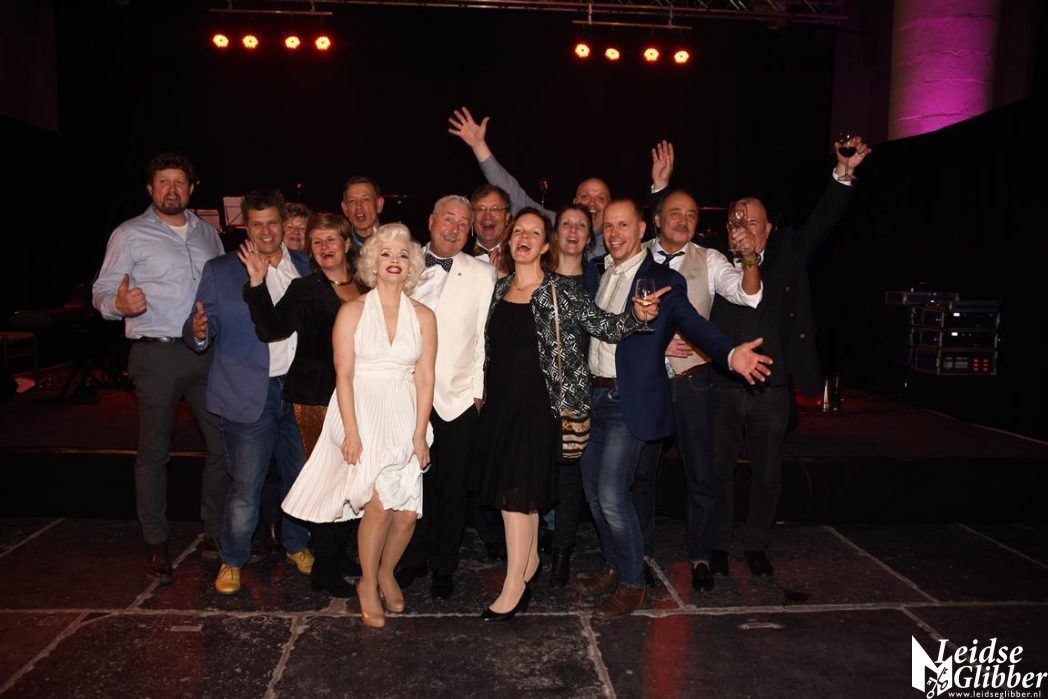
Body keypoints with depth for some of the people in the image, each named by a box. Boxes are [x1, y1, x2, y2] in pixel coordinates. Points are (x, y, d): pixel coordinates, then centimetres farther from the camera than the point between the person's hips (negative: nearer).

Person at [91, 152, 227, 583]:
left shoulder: (207, 233, 14)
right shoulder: (130, 235, 2)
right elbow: (101, 292, -2)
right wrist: (120, 304, -25)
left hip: (207, 352, 4)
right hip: (157, 356, -4)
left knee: (222, 442, 5)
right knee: (154, 451, 2)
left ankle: (215, 531, 20)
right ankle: (156, 544, 14)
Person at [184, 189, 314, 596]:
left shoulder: (304, 267, 8)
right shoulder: (220, 271, 1)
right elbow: (203, 332, -3)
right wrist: (198, 332, -25)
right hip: (249, 394, -3)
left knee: (300, 477, 14)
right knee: (245, 486, 2)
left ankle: (297, 546, 34)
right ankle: (232, 561, 21)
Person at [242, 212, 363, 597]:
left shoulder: (366, 288, 8)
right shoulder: (304, 290, -2)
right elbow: (272, 328, -15)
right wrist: (257, 284, -24)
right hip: (317, 398, -4)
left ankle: (338, 552, 29)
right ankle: (324, 566, 10)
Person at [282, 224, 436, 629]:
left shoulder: (423, 317, 6)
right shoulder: (353, 311, 1)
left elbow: (425, 378, 3)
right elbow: (344, 375, -4)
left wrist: (420, 434, -4)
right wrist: (351, 432, -12)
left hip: (404, 418, 3)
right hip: (362, 415, -2)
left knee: (408, 513, -2)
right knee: (380, 502, -15)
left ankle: (386, 572, 29)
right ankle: (368, 584, 10)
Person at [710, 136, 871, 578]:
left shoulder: (788, 255, 5)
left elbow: (821, 222, -2)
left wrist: (844, 174, -14)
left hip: (772, 391, 1)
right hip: (722, 388, -1)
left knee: (768, 475, 12)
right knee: (717, 471, 7)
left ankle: (756, 546, 30)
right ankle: (718, 546, 25)